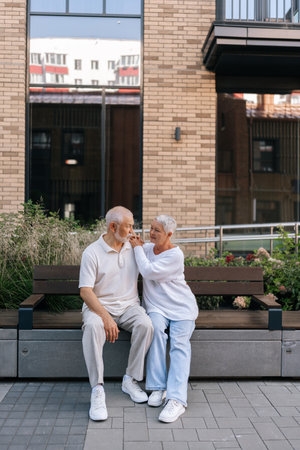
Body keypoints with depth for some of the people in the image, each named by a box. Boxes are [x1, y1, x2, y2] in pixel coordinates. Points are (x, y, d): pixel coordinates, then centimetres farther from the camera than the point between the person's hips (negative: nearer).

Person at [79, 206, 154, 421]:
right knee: (93, 326, -38)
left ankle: (131, 380, -14)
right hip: (99, 305, -3)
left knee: (146, 325, -30)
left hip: (129, 305, 4)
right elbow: (85, 291, -14)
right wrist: (106, 317, -27)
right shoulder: (92, 252, -7)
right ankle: (97, 390, -31)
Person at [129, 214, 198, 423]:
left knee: (179, 343, -26)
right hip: (156, 306, 3)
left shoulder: (175, 255, -10)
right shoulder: (148, 248, 11)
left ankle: (177, 399, -37)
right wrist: (138, 244, 9)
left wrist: (138, 248, -6)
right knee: (157, 327, -31)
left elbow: (148, 271, -20)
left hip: (181, 307, -3)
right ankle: (158, 387, -29)